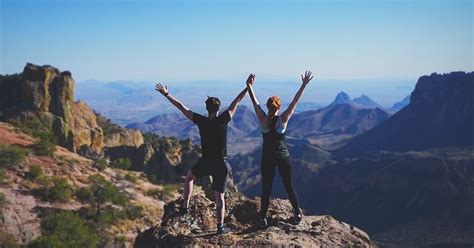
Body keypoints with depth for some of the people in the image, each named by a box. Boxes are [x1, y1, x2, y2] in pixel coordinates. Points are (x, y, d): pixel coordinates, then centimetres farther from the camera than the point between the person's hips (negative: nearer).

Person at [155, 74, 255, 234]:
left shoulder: (201, 121, -10)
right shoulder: (223, 120, -11)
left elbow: (182, 107, -3)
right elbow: (236, 102, -6)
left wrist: (166, 95, 5)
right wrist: (248, 86, 0)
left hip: (205, 162, 1)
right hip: (221, 164, -1)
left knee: (189, 177, 31)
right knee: (220, 196, 8)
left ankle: (185, 206, 27)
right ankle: (220, 226, 9)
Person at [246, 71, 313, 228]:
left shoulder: (263, 119, -8)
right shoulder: (283, 119, -10)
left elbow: (254, 101, -3)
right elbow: (295, 101, -8)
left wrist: (249, 85, 0)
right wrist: (304, 85, -7)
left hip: (267, 159, 1)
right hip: (283, 157, 0)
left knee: (266, 189, 8)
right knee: (289, 187, 12)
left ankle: (263, 219, 13)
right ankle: (297, 214, 24)